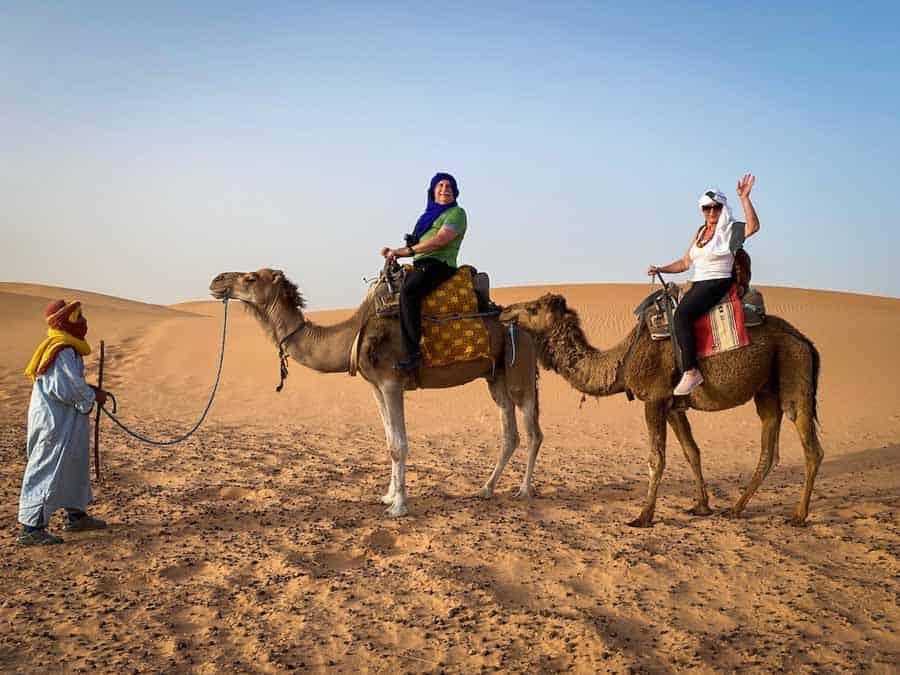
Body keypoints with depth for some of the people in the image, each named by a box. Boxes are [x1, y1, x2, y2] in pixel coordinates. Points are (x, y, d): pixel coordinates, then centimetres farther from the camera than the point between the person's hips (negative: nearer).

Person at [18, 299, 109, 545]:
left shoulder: (66, 348, 11)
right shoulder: (63, 352, -21)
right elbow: (68, 389, -24)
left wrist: (89, 389, 10)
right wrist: (93, 396, -9)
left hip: (64, 421, 11)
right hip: (55, 423, -11)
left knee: (74, 467, 21)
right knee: (48, 472, -6)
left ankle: (76, 515, 35)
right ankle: (31, 528, -1)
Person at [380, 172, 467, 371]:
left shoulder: (456, 213, 1)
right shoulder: (429, 214, 27)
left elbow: (439, 241, -13)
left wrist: (404, 251, -9)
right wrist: (395, 251, 7)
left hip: (439, 265, -9)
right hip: (421, 266, 9)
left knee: (408, 290, -32)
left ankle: (414, 353, -35)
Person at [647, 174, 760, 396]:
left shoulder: (730, 229, -2)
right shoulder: (701, 232, 19)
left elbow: (753, 226, -25)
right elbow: (684, 263, 23)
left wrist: (744, 198, -30)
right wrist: (660, 269, 13)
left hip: (718, 284, -8)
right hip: (698, 285, 8)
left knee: (682, 314, -30)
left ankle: (691, 372, -29)